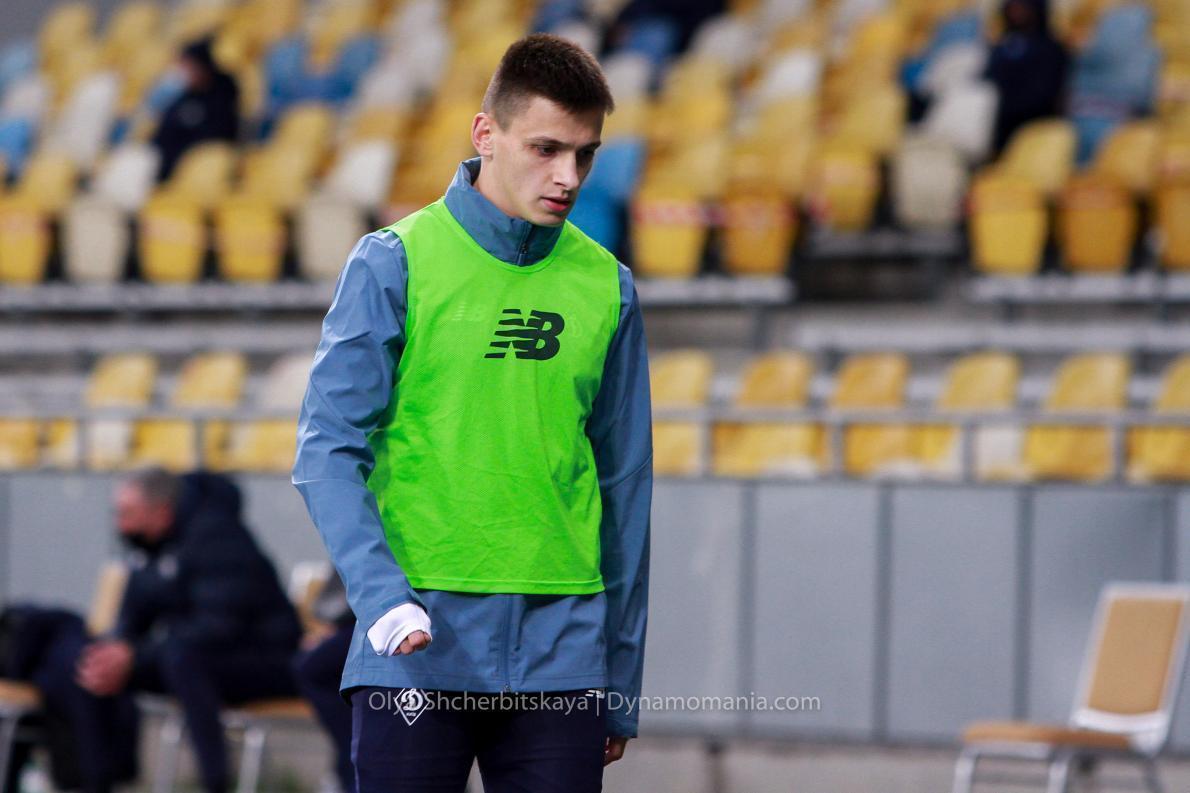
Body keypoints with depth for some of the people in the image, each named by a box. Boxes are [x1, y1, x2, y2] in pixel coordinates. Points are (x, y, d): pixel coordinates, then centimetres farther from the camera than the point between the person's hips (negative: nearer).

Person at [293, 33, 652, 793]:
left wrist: (622, 683, 12)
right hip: (420, 647, -3)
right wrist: (383, 599, -21)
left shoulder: (607, 288, 9)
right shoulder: (395, 264, -1)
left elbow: (624, 486, 13)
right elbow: (329, 452, -6)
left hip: (559, 657, 3)